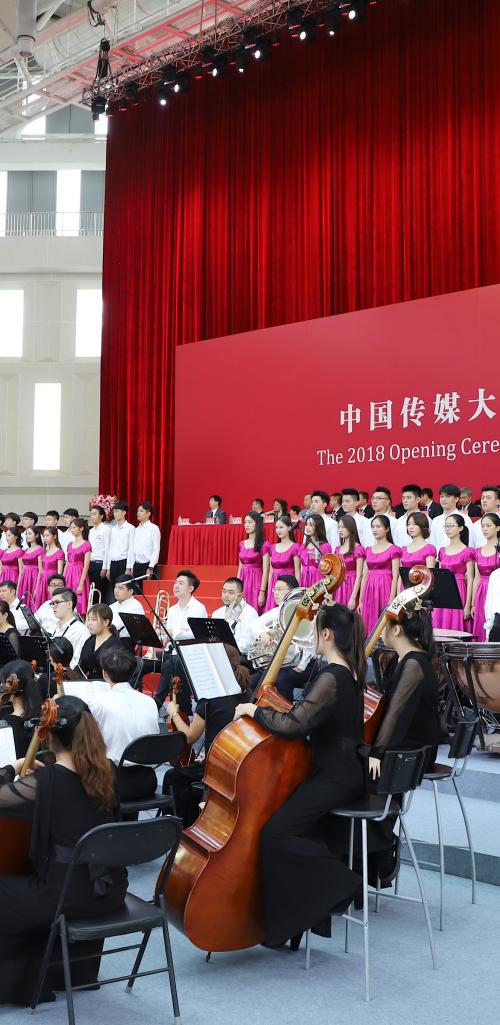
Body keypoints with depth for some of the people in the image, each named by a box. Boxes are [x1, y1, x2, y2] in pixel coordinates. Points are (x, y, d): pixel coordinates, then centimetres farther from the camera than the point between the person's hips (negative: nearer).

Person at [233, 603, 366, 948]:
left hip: (335, 777, -10)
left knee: (275, 832, -17)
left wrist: (254, 709, -15)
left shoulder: (330, 679, -21)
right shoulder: (352, 674, 9)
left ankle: (339, 882, -10)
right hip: (346, 769, 10)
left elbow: (293, 725, -29)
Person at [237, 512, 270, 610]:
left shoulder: (263, 545, -6)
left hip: (256, 582, -5)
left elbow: (265, 571, -9)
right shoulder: (242, 544, 12)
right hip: (243, 583, 5)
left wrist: (262, 592, -15)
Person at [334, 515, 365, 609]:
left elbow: (359, 576, -11)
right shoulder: (338, 549, 13)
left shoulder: (358, 549, -7)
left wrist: (353, 598, -16)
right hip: (338, 587, 6)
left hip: (350, 587, -6)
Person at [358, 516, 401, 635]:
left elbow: (395, 577, -7)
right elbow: (365, 577, 14)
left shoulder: (393, 550, -2)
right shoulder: (368, 551, 14)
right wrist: (360, 600, 10)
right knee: (369, 627, 2)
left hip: (385, 590, -5)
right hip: (370, 591, 5)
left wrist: (391, 600, -14)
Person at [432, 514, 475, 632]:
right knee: (440, 632, 2)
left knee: (456, 628, -6)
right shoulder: (442, 551, 13)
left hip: (458, 593, -5)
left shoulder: (467, 552, -4)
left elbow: (470, 580, -7)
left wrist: (468, 606, -12)